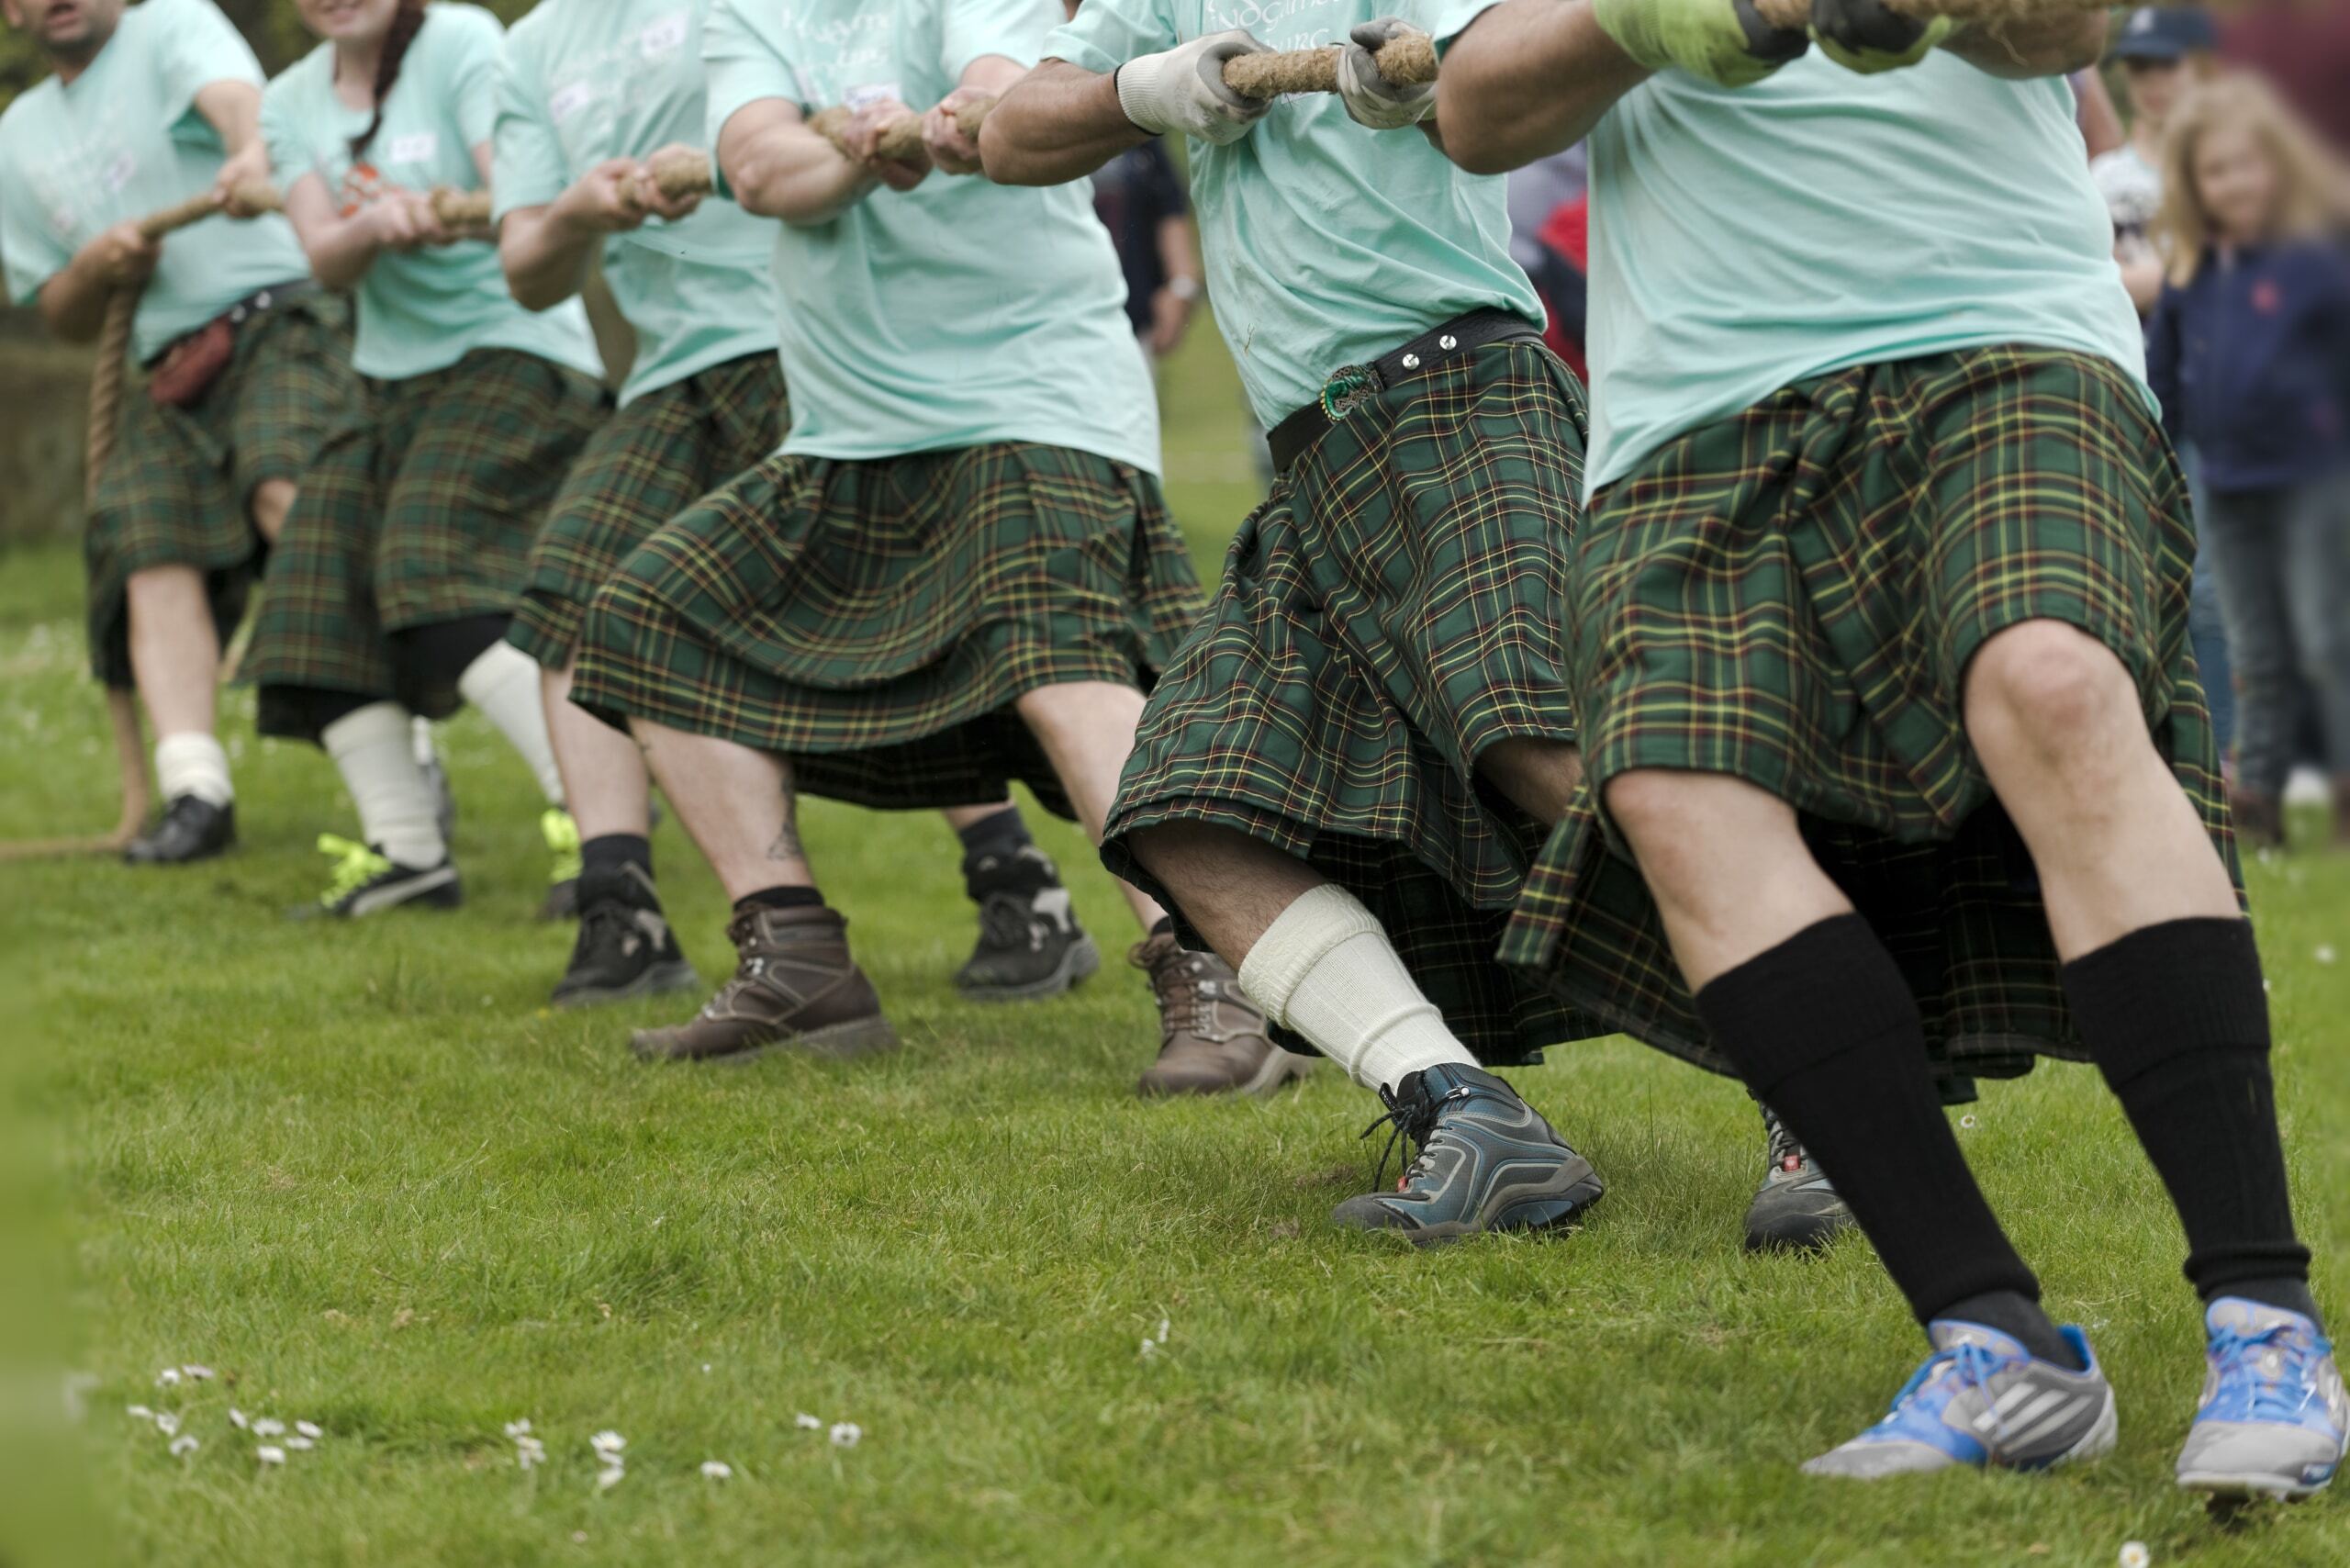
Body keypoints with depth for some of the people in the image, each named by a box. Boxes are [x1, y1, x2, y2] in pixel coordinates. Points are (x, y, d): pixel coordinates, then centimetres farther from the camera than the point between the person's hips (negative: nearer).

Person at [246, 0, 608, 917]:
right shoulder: (292, 103, 8)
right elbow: (324, 261, -6)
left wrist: (443, 214, -43)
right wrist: (372, 228, -29)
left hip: (511, 354, -7)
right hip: (394, 383, 7)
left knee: (440, 571, -24)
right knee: (322, 599, -1)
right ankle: (406, 850, 5)